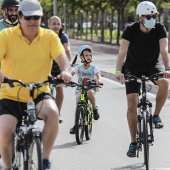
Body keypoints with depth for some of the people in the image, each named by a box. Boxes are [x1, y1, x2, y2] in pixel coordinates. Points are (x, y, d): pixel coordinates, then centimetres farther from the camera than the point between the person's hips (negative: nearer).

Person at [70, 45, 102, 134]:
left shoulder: (94, 68, -1)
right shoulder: (78, 68, 1)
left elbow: (98, 75, -17)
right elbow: (70, 74, -10)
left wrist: (99, 80, -41)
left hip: (91, 87, -2)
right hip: (80, 88, 2)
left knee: (90, 92, -37)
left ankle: (95, 108, -15)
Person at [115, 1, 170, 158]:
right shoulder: (131, 30, -19)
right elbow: (122, 52, -26)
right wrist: (118, 71, -42)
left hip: (153, 65, 1)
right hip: (133, 68, -1)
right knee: (132, 104, -10)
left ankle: (156, 115, -11)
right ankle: (133, 142, 3)